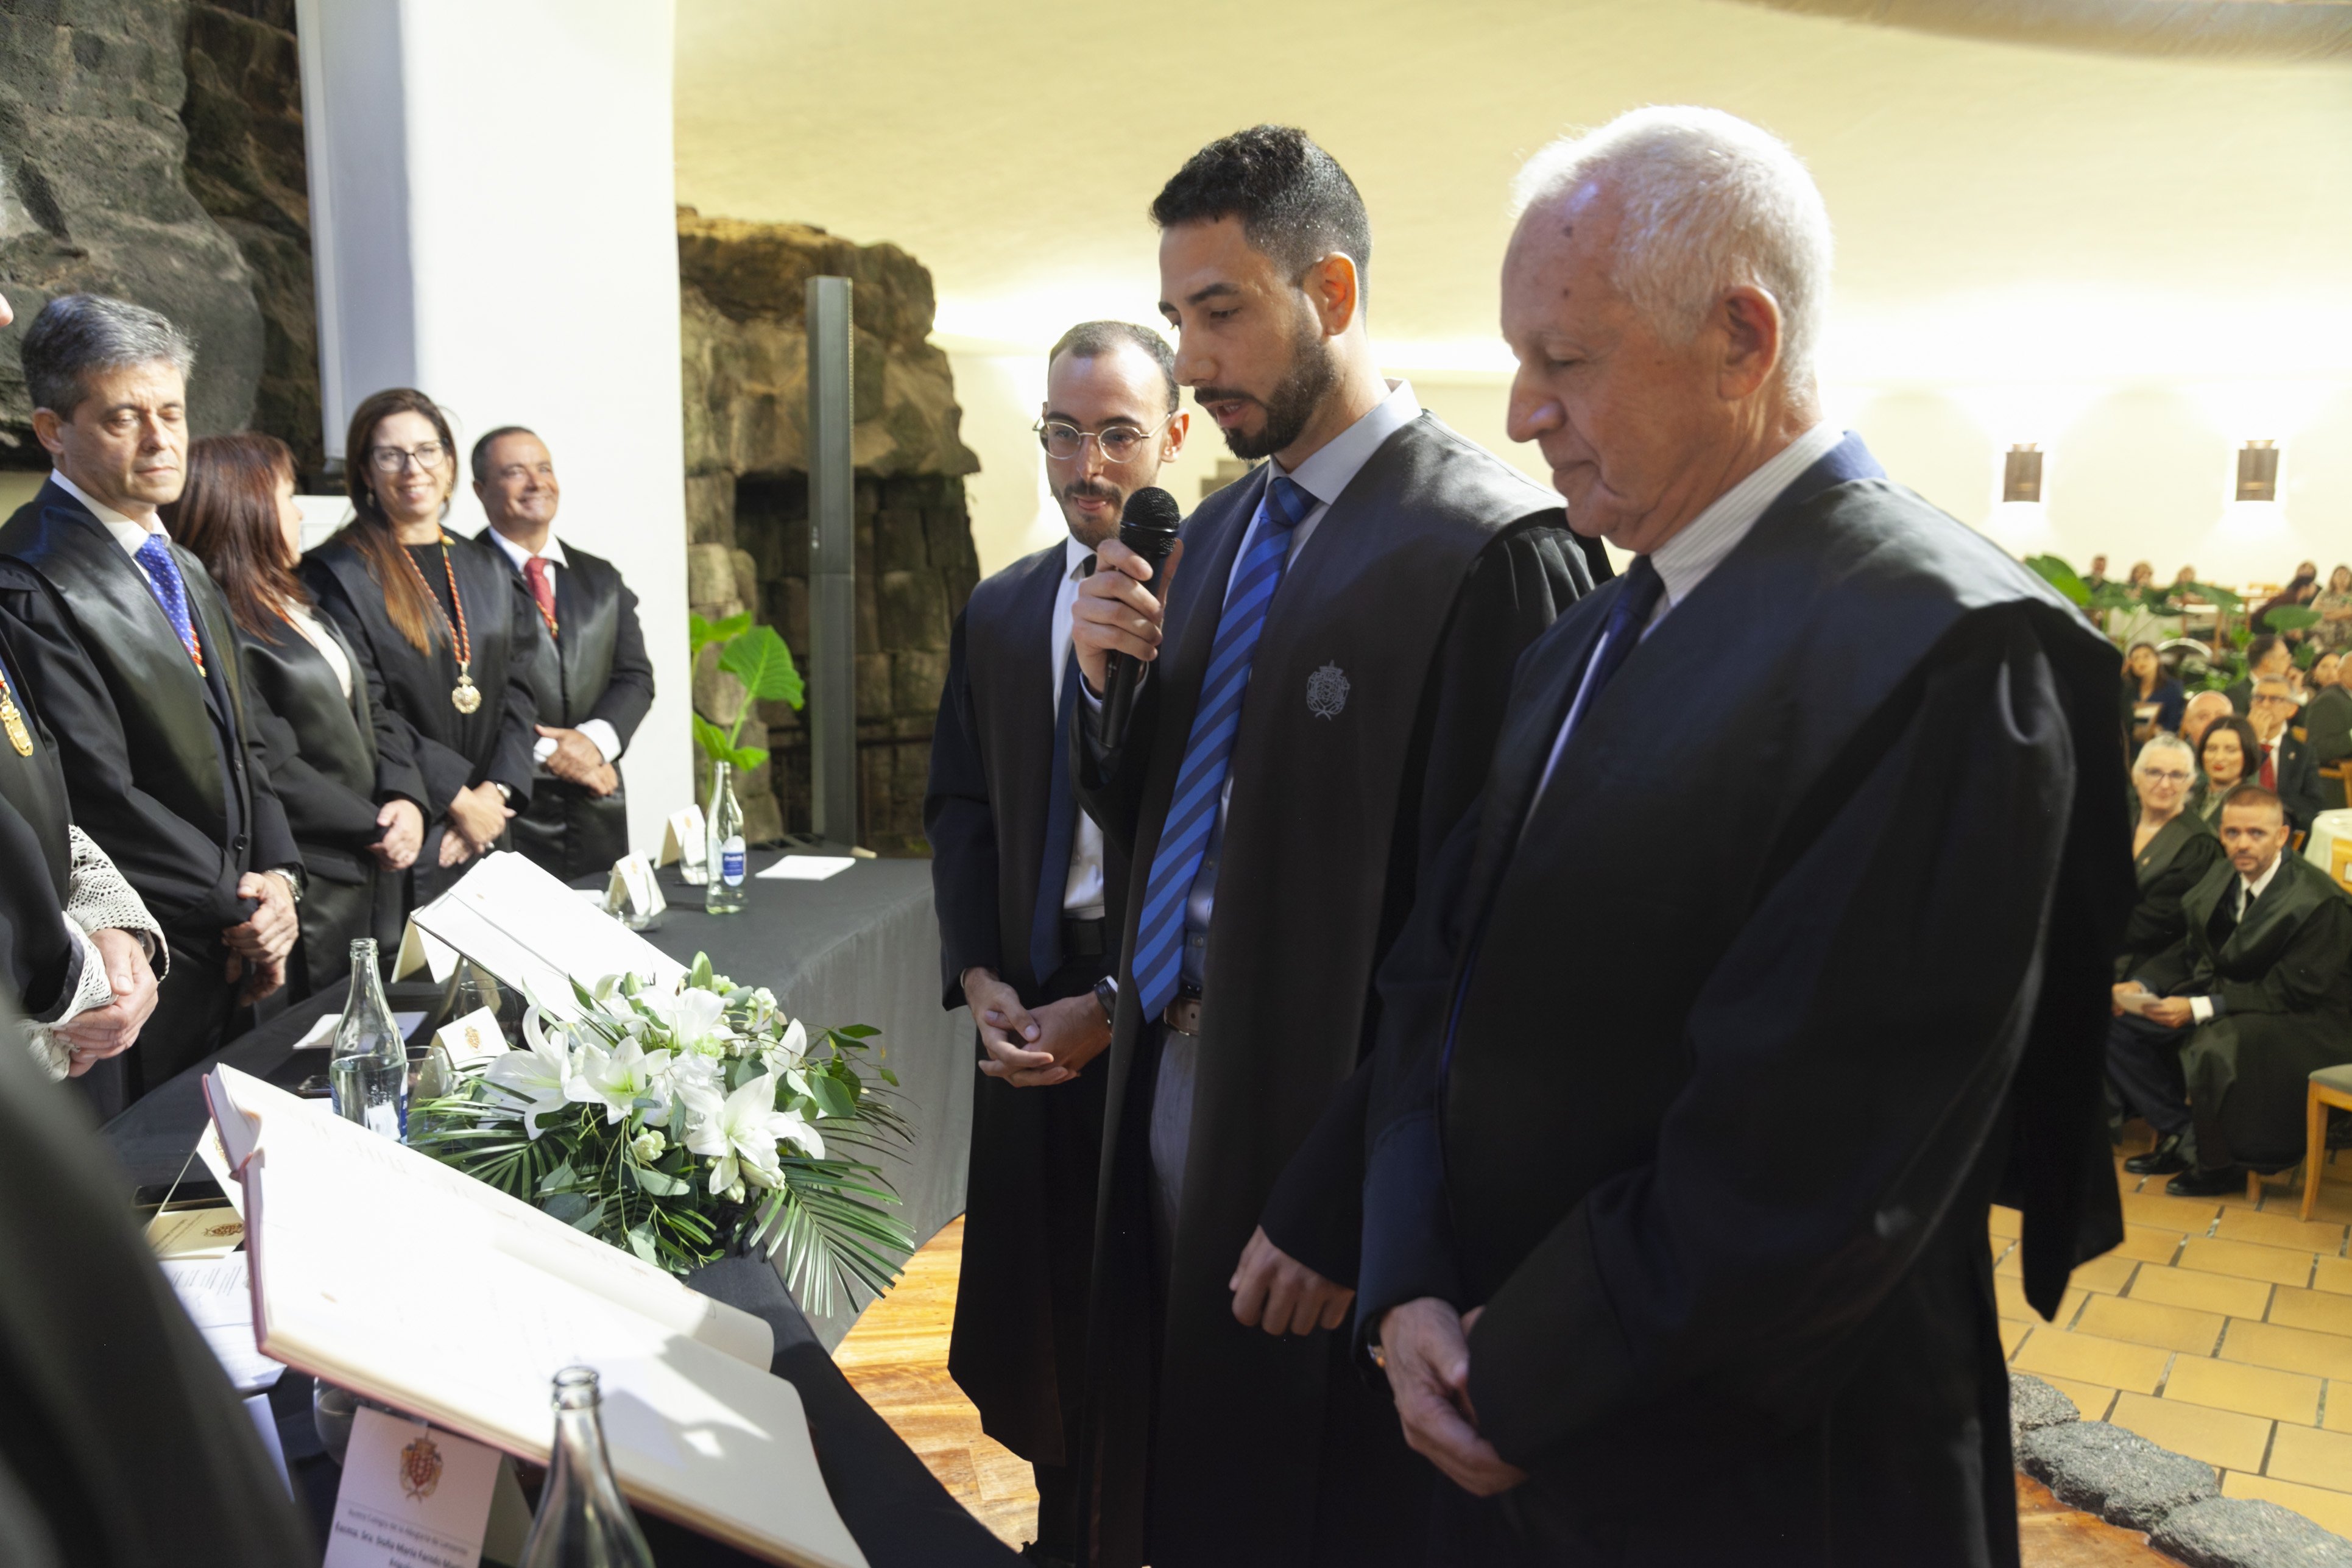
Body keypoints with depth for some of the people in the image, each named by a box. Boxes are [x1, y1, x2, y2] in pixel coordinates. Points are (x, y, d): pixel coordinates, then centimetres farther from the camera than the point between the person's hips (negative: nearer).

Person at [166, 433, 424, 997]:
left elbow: (370, 715, 12)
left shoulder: (297, 607, 14)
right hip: (307, 893, -9)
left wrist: (405, 800, -5)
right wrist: (377, 830, -12)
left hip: (372, 877, 9)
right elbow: (272, 771, -20)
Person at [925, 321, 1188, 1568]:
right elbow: (956, 802, 13)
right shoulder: (996, 613, 9)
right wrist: (976, 971, 1)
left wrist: (1117, 1002, -13)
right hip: (1028, 1000, 5)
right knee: (1041, 1300, 14)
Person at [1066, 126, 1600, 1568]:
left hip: (1318, 1126, -7)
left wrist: (1338, 1207, -17)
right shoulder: (1223, 528, 9)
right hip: (1170, 1074, 7)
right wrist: (1110, 686, -6)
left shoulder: (1492, 550, -18)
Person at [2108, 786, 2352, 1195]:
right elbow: (2190, 952, 9)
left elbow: (2288, 993, -22)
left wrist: (2199, 1008, -29)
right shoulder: (2222, 878, 3)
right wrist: (2140, 986, -11)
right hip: (2227, 998, 8)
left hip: (2304, 1020, -8)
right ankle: (2182, 1136, 3)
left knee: (2216, 1046, -37)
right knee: (2116, 1022, -7)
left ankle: (2218, 1163, -11)